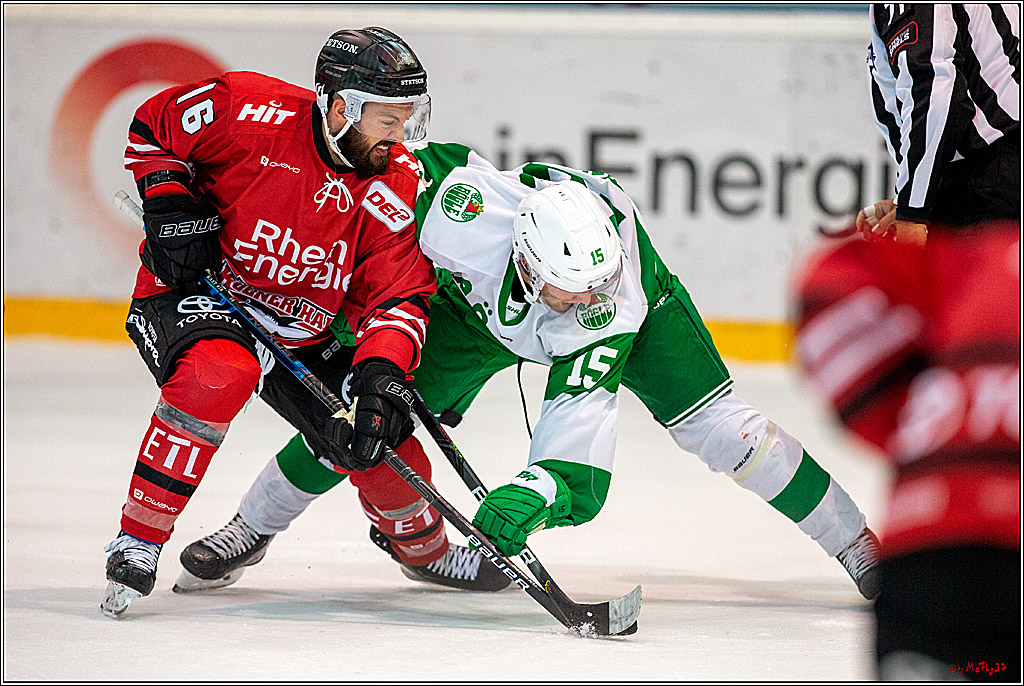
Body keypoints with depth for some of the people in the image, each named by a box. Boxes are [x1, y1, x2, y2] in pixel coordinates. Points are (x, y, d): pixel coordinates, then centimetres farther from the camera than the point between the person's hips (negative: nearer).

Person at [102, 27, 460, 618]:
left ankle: (427, 549, 30)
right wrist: (168, 200, -18)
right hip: (191, 296, -4)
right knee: (221, 373, -38)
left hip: (305, 334, 4)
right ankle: (138, 541, -26)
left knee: (384, 441, -6)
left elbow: (398, 297, -14)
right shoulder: (249, 112, -21)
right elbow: (153, 125, -4)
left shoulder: (395, 185, -11)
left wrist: (382, 373, -31)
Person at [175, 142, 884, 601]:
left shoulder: (613, 304, -42)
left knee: (711, 420, -17)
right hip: (482, 297, 2)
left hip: (641, 295, -2)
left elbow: (581, 419, -44)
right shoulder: (468, 210, -42)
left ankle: (856, 543, -3)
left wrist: (535, 492, -62)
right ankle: (250, 530, 16)